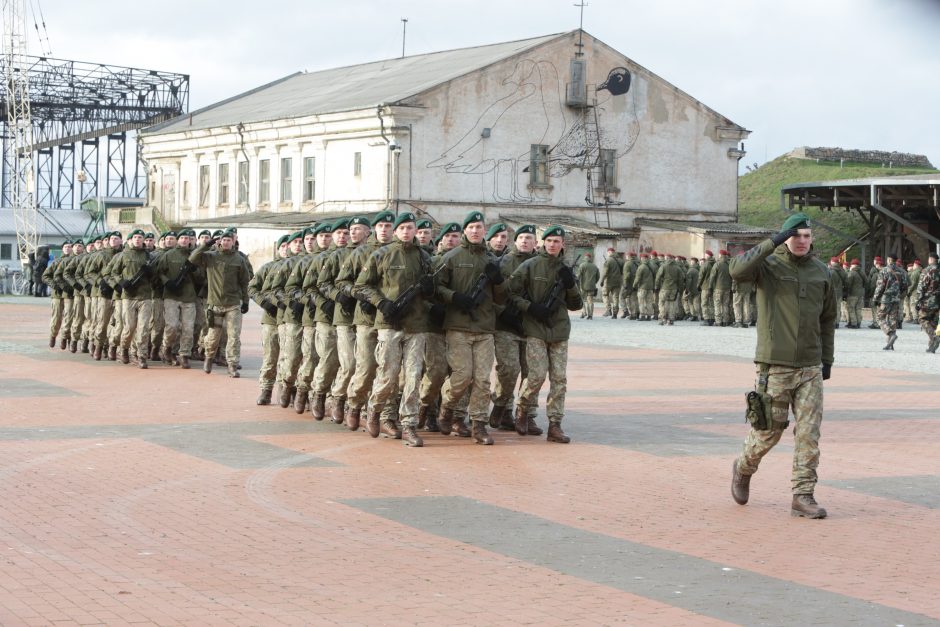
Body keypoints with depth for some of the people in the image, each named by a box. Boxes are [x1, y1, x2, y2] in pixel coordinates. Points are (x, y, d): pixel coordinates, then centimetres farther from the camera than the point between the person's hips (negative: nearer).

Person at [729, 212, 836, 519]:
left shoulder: (821, 272, 10)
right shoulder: (769, 265, -4)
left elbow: (827, 318, 18)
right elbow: (738, 270, -26)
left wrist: (827, 359, 15)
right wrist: (772, 243, -26)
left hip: (810, 368, 4)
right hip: (774, 367, -4)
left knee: (809, 433, -1)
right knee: (768, 430, 4)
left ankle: (803, 495, 4)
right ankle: (743, 469, 32)